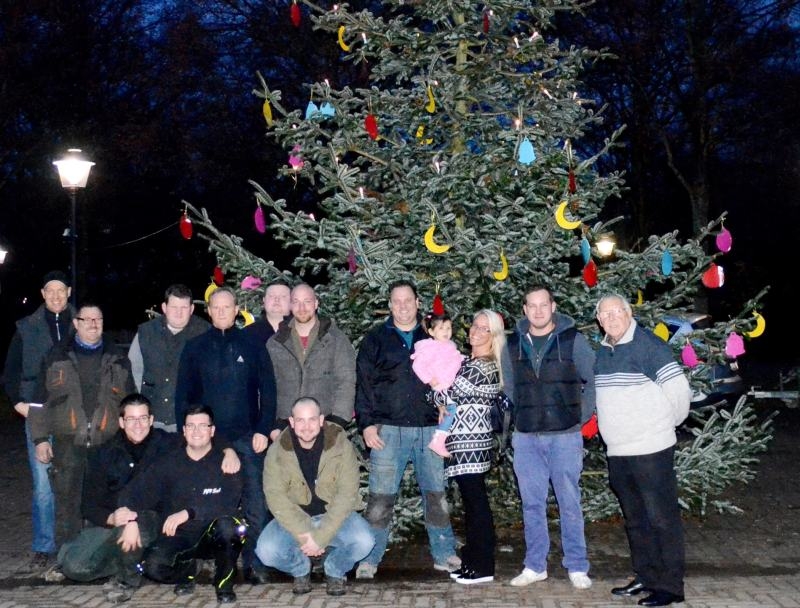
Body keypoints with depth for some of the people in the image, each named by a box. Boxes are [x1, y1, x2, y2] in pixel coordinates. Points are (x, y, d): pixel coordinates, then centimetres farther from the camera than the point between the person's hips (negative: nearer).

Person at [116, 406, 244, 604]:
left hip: (214, 537, -2)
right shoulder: (169, 462, 3)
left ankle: (224, 584, -6)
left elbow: (229, 503, -20)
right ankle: (186, 569, 11)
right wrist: (131, 520, -22)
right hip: (178, 537, 2)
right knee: (153, 566, -26)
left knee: (226, 524, -35)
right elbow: (134, 490, -2)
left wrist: (188, 513, -30)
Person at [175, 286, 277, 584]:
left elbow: (267, 391, 4)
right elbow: (183, 394, 8)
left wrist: (263, 430, -5)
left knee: (255, 503, -3)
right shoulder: (194, 347, 8)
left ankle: (253, 563, 7)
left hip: (247, 437, -1)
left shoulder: (252, 345, 6)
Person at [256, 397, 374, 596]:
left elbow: (347, 494, -17)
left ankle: (336, 571, 7)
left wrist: (321, 537, -24)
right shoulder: (277, 450, -9)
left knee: (363, 542, -28)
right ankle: (300, 570, 10)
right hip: (294, 519, 1)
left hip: (334, 516, -1)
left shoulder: (341, 445, -13)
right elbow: (275, 497, -15)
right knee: (267, 550, -25)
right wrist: (304, 535, -25)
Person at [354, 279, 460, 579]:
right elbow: (363, 383, 3)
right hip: (389, 430, -1)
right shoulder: (375, 339, 7)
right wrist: (367, 424, -5)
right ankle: (370, 559, 11)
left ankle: (444, 554, 21)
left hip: (429, 429, 2)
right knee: (380, 498, 0)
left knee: (436, 495, 7)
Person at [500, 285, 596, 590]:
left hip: (565, 436, -3)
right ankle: (535, 565, 21)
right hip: (526, 438, 3)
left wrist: (580, 417, -1)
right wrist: (519, 419, 9)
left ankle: (577, 567, 17)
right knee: (532, 504, 10)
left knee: (569, 503, 4)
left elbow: (593, 381, 1)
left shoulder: (573, 340, -3)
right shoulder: (513, 345, 6)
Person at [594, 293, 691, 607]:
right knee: (635, 520, 17)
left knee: (662, 519, 0)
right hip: (617, 452, 8)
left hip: (650, 449, -8)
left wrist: (670, 422, -1)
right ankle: (646, 577, 29)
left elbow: (678, 387, -14)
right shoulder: (603, 352, 12)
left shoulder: (648, 345, -12)